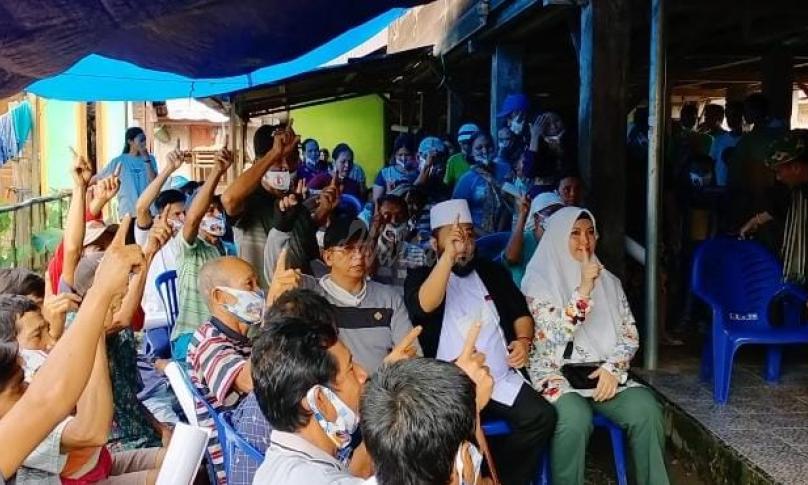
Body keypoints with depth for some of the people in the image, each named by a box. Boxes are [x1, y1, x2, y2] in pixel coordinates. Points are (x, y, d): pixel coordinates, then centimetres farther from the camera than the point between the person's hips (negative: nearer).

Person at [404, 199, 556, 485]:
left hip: (502, 379, 5)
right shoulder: (421, 276, 5)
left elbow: (521, 312, 22)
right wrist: (449, 255, -23)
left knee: (541, 416, -18)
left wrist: (523, 340, 1)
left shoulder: (493, 272, 19)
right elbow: (425, 306, -17)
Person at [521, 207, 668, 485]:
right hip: (557, 373, -4)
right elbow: (554, 335, -14)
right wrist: (584, 289, -20)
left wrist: (613, 367, -8)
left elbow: (630, 334, 11)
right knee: (575, 418, -36)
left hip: (604, 372, 4)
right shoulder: (539, 281, -1)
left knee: (646, 410, -25)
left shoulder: (608, 281, 14)